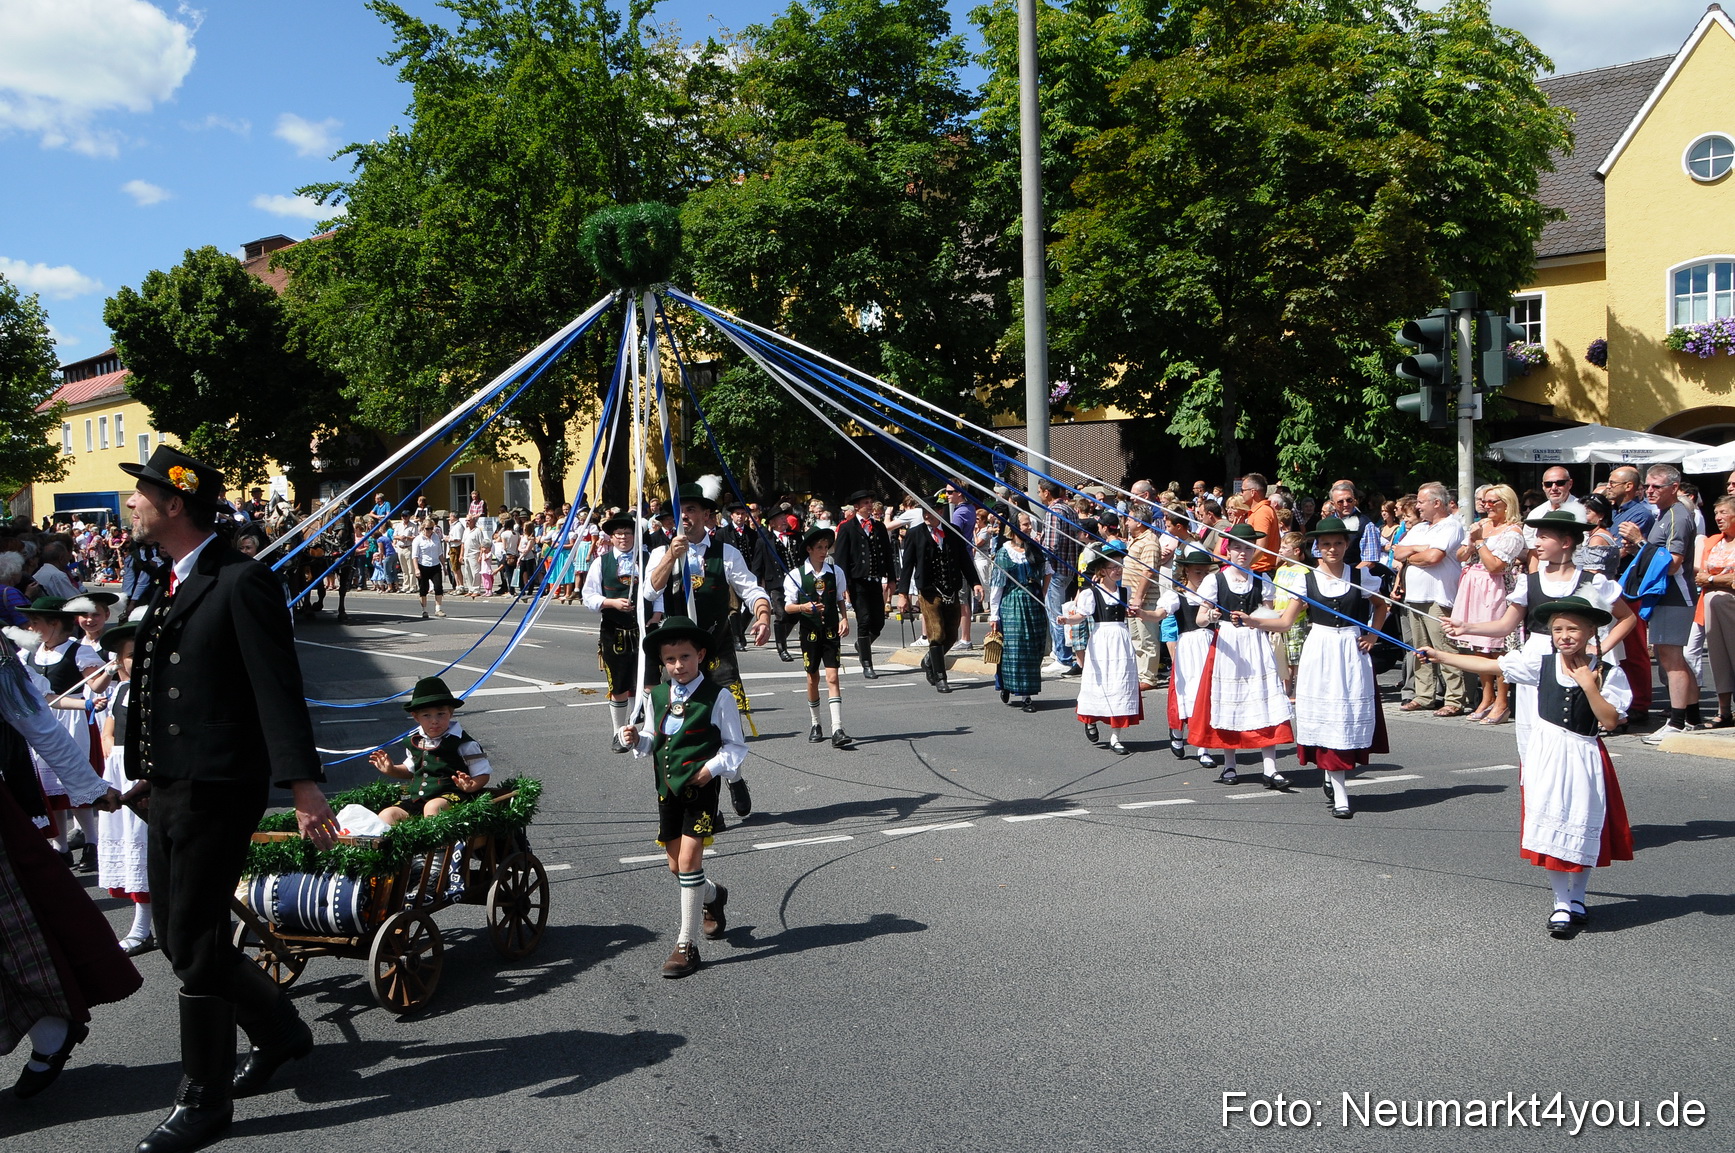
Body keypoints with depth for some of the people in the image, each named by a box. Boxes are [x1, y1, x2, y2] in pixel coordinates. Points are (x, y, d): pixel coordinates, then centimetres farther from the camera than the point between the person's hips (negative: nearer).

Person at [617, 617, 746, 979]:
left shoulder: (718, 697, -9)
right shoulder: (657, 697, 6)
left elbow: (736, 746, -3)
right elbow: (653, 745, 14)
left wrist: (714, 766, -18)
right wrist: (636, 740, -7)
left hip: (701, 788, -6)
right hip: (667, 788, 6)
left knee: (689, 859, -11)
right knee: (676, 866, 13)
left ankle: (686, 945, 0)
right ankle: (713, 896, 46)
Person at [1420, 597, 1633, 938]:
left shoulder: (1608, 674, -5)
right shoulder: (1541, 663, 0)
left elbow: (1610, 721, -11)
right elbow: (1489, 666, 1)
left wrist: (1588, 685, -20)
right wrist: (1439, 655, -2)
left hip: (1583, 758, -1)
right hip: (1546, 755, 1)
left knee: (1582, 829, 8)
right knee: (1549, 828, 1)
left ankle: (1577, 900, 29)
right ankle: (1561, 902, 14)